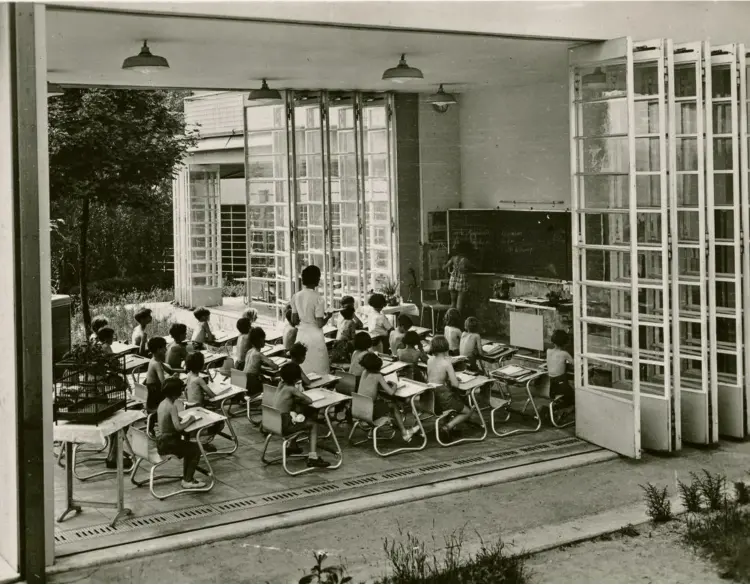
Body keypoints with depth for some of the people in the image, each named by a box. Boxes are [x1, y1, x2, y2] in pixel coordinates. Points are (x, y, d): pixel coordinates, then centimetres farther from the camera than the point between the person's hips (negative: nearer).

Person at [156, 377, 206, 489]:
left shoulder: (162, 403, 6)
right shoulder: (172, 407, -22)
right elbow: (178, 427, -28)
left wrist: (185, 419, 7)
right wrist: (190, 421, -12)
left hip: (160, 441, 9)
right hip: (167, 443, -9)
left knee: (189, 447, 27)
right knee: (196, 449, 4)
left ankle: (187, 477, 30)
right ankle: (188, 482, 7)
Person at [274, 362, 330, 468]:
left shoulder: (281, 384, 5)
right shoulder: (291, 389, -17)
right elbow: (309, 400, -12)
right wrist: (298, 400, 4)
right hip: (284, 426, -9)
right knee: (313, 424, 5)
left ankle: (292, 446, 44)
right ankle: (312, 457, -4)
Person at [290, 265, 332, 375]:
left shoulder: (296, 296, 0)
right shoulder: (318, 299, -15)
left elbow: (294, 321, 5)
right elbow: (320, 324, -15)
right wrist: (328, 316, 3)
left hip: (301, 335, 6)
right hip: (315, 336, -6)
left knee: (302, 371, 12)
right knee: (318, 371, 3)